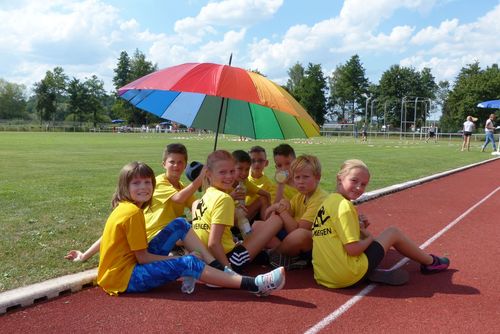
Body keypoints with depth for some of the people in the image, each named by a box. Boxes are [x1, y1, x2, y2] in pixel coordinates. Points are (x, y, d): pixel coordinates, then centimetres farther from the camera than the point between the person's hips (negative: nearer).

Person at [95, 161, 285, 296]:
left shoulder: (125, 208, 8)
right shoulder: (133, 213, -20)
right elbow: (143, 258, -18)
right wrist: (181, 259, -12)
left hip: (133, 262, 9)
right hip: (124, 278, -9)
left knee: (180, 224, 2)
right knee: (188, 264, -24)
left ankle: (214, 264, -4)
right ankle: (254, 285, -30)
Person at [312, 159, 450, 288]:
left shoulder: (328, 201, 10)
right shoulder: (344, 205, -16)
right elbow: (353, 249, -18)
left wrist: (359, 227, 4)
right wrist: (369, 237, 0)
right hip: (348, 276, -8)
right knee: (393, 233, 13)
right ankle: (430, 262, 32)